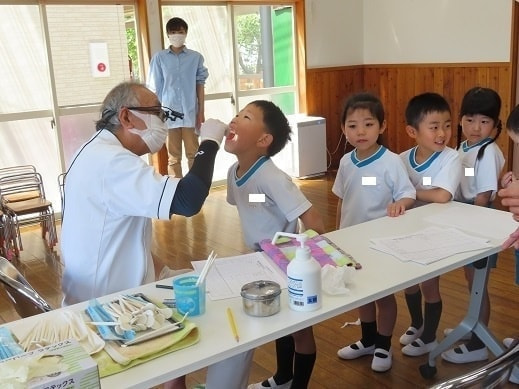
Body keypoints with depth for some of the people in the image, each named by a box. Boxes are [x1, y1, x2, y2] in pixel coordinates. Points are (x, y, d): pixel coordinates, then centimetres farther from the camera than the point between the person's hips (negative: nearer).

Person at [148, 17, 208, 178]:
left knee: (193, 154, 8)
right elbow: (155, 88, 3)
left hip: (190, 113, 0)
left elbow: (200, 85, 5)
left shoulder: (196, 57, 2)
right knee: (173, 157, 8)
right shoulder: (159, 57, 2)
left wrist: (201, 111, 2)